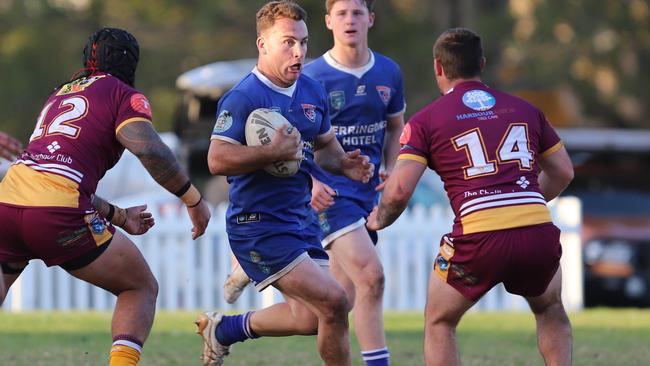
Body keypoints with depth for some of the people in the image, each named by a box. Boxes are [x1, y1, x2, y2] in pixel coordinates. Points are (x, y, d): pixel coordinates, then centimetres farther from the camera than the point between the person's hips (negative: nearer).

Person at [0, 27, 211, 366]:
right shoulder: (123, 95, 9)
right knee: (142, 288, 13)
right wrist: (193, 199, -2)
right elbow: (149, 150, -11)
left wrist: (118, 216, 42)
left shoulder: (59, 94, 30)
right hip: (56, 214, -6)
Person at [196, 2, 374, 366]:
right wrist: (275, 152, -27)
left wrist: (342, 162, 3)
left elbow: (325, 143, 24)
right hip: (259, 224, -9)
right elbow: (218, 160, -24)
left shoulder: (313, 91, 9)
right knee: (332, 301, -18)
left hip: (301, 222, 9)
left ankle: (224, 328, 29)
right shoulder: (242, 98, -15)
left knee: (310, 316, 10)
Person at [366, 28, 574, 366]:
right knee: (550, 310, 33)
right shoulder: (524, 109, 18)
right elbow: (563, 172, 24)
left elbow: (399, 189, -1)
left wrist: (378, 220, 20)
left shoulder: (425, 121, 7)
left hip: (480, 239, -3)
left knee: (439, 324, 20)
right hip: (539, 234, 3)